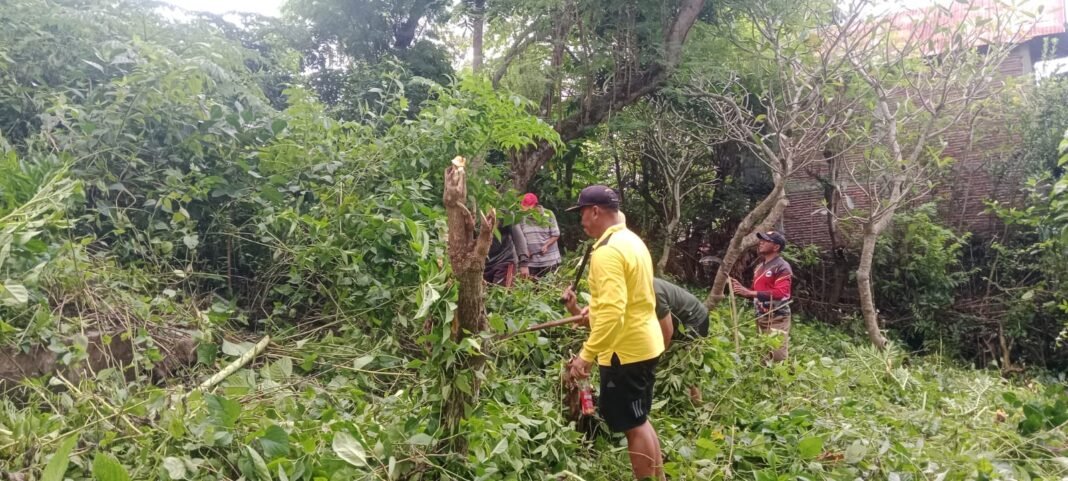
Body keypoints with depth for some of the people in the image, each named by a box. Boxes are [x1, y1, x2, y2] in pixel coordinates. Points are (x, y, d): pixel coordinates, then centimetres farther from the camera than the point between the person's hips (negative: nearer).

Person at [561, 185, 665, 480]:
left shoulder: (607, 252, -21)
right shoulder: (631, 241, 11)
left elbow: (612, 311, -29)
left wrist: (587, 355, -27)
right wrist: (593, 309, 16)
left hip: (625, 352, -10)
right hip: (645, 344, 10)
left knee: (632, 426, 2)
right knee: (638, 421, 20)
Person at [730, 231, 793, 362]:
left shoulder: (782, 267, -10)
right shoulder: (759, 267, 17)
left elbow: (781, 292, -23)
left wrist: (750, 293, -26)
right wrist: (742, 289, 5)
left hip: (777, 318, -8)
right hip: (761, 318, 9)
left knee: (778, 357, -11)